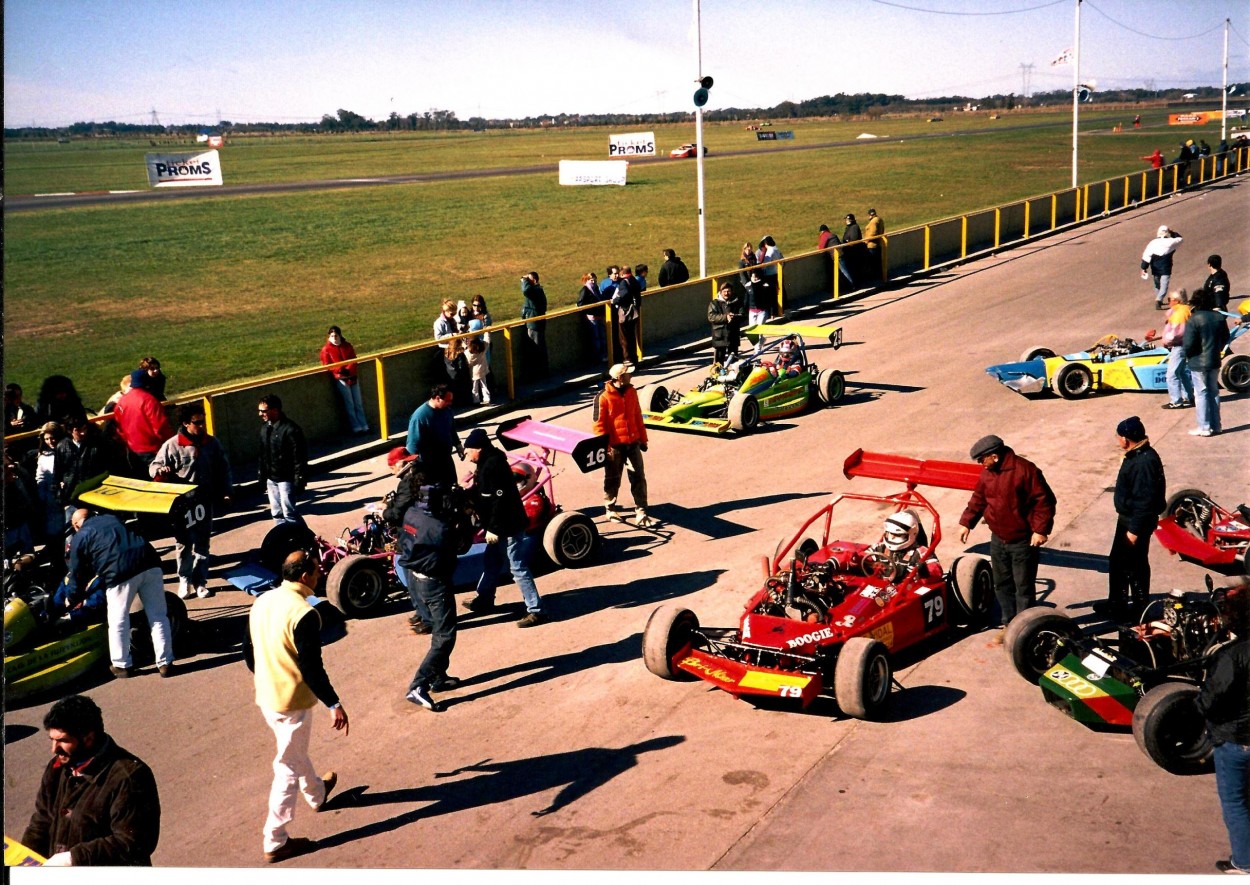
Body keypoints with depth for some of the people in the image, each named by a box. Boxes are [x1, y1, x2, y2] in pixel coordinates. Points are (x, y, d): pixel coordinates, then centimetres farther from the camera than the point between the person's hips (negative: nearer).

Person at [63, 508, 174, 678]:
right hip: (149, 563, 5)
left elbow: (77, 573, 18)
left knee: (118, 622, 13)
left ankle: (122, 665, 23)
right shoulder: (112, 519, 30)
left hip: (121, 574, -5)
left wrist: (71, 600, 33)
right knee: (158, 617, 10)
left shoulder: (79, 538, 15)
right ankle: (165, 663, 14)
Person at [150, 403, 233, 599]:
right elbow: (155, 466, -5)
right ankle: (184, 580, 19)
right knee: (183, 543, 6)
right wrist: (161, 470, -28)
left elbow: (223, 469, 10)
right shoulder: (172, 445, -9)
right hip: (182, 503, -3)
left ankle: (200, 582, 19)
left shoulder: (212, 443, 3)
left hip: (205, 502, 3)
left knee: (202, 543, 10)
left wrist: (225, 492, 7)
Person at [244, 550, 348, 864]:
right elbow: (312, 667, -23)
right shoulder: (303, 614, -24)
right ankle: (275, 842, 10)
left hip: (266, 697, 8)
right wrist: (334, 704, -14)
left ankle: (317, 793, 55)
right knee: (289, 767, 4)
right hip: (292, 702, -8)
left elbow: (248, 651, 11)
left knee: (294, 752, 30)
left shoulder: (261, 602, 1)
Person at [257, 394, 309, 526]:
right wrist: (262, 477, 14)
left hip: (286, 479, -8)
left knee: (289, 513, -8)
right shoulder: (265, 428, 7)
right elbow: (261, 454, 14)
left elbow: (299, 457, -17)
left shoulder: (290, 429, -17)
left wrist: (300, 480, -18)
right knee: (277, 514, 11)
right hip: (271, 479, 8)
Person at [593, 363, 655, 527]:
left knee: (638, 477, 1)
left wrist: (643, 439, 15)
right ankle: (610, 509, 28)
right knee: (613, 479, 11)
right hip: (615, 445, -4)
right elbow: (599, 423, -11)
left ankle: (641, 511, 4)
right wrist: (604, 446, -14)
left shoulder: (631, 392, 7)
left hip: (633, 442, 5)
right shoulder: (604, 397, -11)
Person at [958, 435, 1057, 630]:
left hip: (1023, 542, -7)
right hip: (998, 540, 7)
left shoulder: (1025, 469, -19)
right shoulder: (987, 472, 3)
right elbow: (978, 499, 16)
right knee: (1002, 584, 14)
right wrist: (966, 522, 12)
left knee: (1024, 588, 0)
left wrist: (1041, 529, -21)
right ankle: (1009, 624, 28)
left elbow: (1044, 500, -18)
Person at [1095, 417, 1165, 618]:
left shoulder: (1144, 462, -28)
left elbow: (1145, 500, -27)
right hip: (1127, 518, 10)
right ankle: (1117, 602, 33)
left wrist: (1134, 529, -23)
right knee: (1117, 561, 19)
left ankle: (1139, 605, 21)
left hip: (1137, 522, -10)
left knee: (1135, 564, 5)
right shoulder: (1136, 455, 4)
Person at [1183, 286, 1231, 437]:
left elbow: (1188, 344, -21)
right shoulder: (1219, 317, 1)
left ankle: (1204, 427, 4)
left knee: (1201, 393, 2)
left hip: (1198, 363, -6)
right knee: (1214, 392, 15)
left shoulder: (1194, 320, -19)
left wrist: (1189, 356, -1)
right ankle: (1216, 425, 21)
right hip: (1215, 361, 6)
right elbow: (1225, 338, 10)